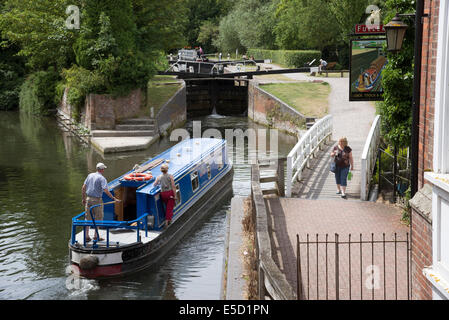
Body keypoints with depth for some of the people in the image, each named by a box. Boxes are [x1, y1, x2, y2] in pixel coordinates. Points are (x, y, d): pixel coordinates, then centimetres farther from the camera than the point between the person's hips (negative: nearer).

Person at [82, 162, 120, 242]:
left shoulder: (90, 175, 7)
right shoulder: (102, 178, -12)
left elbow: (83, 188, 8)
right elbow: (106, 190, -22)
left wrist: (84, 198, 16)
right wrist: (114, 198, -18)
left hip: (88, 199, 6)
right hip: (97, 200, -6)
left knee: (88, 218, 10)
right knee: (98, 218, 8)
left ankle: (86, 236, 11)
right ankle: (96, 236, 11)